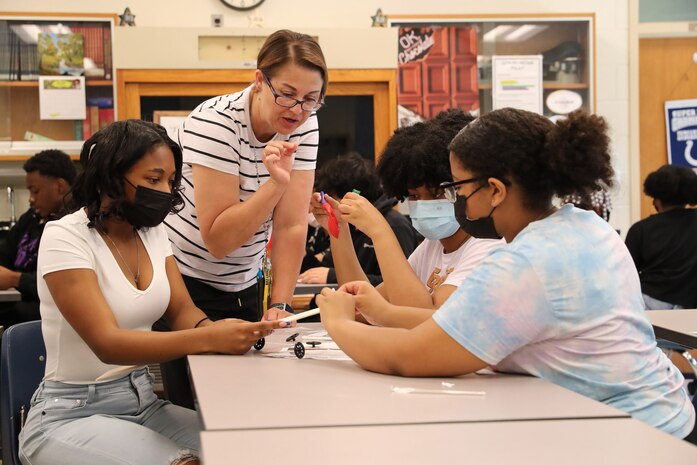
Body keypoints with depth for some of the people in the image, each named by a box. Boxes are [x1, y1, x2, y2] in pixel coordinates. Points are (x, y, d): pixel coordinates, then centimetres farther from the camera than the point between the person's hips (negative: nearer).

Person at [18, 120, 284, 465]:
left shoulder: (152, 231, 6)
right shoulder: (65, 238, -17)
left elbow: (182, 311, 3)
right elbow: (107, 342, -26)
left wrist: (214, 330, -22)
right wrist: (208, 339, -37)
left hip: (143, 402, 7)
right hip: (71, 416, -6)